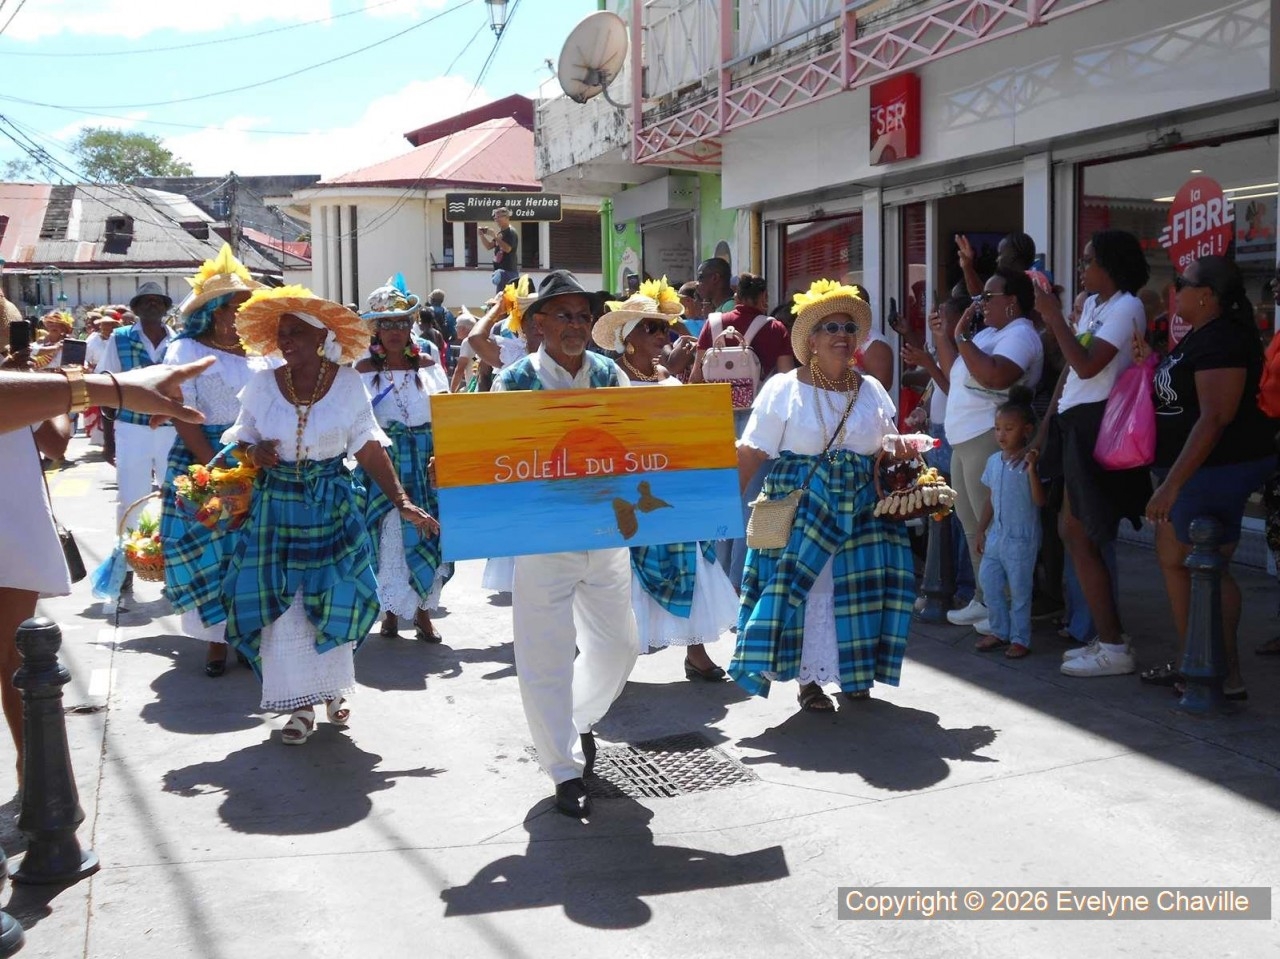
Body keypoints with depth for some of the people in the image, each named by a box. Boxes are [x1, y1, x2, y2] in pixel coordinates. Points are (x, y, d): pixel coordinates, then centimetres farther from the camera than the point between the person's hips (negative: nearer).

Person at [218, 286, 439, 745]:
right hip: (276, 505, 1)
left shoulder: (348, 383, -5)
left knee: (334, 599, 5)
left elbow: (370, 448, -3)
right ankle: (301, 704, 14)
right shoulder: (262, 385, -2)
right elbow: (242, 438, 9)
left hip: (333, 504, -1)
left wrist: (403, 503, -10)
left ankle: (334, 689, 29)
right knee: (282, 603, 0)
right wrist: (253, 453, -15)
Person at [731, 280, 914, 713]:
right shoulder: (784, 389, -4)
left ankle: (855, 671, 22)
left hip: (861, 509, 4)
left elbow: (888, 449, 17)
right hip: (800, 509, -4)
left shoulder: (872, 391, 10)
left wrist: (900, 449, -6)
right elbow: (750, 454, -7)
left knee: (860, 587, 3)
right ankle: (808, 678, 12)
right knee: (802, 586, -3)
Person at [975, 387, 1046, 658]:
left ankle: (1020, 638, 13)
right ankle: (999, 631, 24)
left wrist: (1032, 470, -29)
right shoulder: (994, 460, 8)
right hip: (996, 535, 7)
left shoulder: (1030, 461, -12)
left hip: (1021, 538, -6)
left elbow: (1040, 500, -19)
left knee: (1019, 589, 2)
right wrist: (981, 529, 15)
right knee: (989, 584, 9)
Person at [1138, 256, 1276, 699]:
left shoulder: (1222, 341, -18)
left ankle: (1228, 676, 6)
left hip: (1217, 469, -11)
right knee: (1172, 557, 14)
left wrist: (1172, 484, -26)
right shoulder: (1196, 338, 14)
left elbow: (1214, 418, -24)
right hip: (1187, 468, 11)